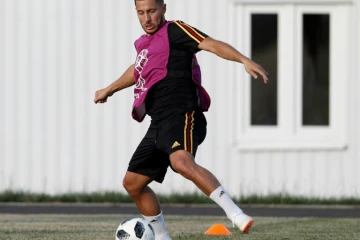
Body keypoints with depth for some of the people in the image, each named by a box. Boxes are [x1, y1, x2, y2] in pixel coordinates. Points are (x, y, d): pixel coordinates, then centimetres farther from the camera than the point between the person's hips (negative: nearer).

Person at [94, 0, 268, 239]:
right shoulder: (144, 43, 22)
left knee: (182, 162, -37)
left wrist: (244, 60, -32)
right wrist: (109, 89, 60)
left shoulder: (174, 31, -2)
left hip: (180, 114, -9)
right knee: (132, 183, 12)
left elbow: (211, 44, -16)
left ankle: (236, 215, -45)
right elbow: (138, 71, 44)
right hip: (159, 124, 9)